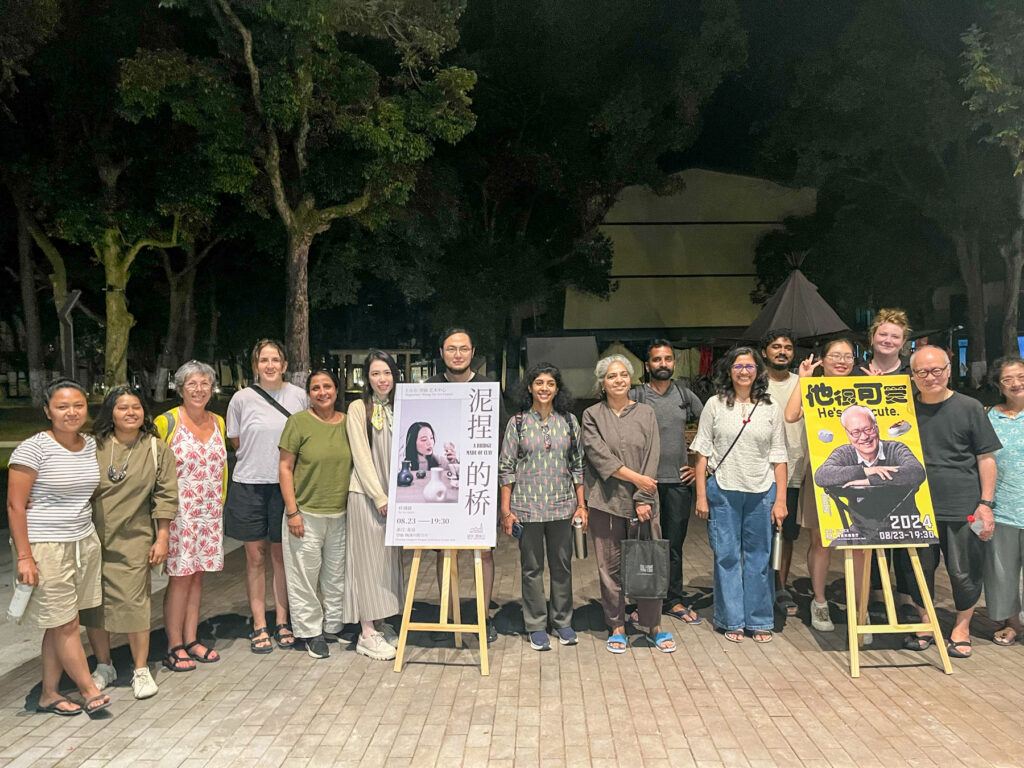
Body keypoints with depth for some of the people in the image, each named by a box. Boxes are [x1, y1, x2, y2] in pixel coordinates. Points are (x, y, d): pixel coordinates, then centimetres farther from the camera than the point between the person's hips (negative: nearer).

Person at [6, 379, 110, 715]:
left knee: (59, 624, 11)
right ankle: (90, 691, 16)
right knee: (65, 623, 2)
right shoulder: (32, 449, -12)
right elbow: (15, 505, -12)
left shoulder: (91, 445, 6)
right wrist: (24, 556, -14)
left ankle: (49, 695, 24)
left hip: (84, 543, 6)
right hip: (45, 548, -6)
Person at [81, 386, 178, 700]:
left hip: (133, 541, -2)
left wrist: (162, 538, -3)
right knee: (92, 602, 9)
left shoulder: (156, 448, 0)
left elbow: (166, 495, 0)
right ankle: (104, 666, 29)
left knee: (133, 603, -3)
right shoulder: (93, 446, 1)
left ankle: (141, 670, 14)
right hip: (92, 540, 2)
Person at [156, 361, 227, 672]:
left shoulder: (218, 422, 9)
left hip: (210, 513, 5)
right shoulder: (167, 422, -8)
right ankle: (174, 647, 10)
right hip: (179, 513, -5)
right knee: (180, 577, -2)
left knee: (197, 575, 11)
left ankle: (191, 640, 21)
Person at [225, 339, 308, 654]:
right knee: (255, 557, 7)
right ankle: (259, 626, 18)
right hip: (249, 485, 0)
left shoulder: (299, 396, 1)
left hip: (286, 485, 0)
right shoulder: (242, 398, -1)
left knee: (282, 555, 8)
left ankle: (282, 622, 21)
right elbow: (235, 442, 8)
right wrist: (257, 455, 1)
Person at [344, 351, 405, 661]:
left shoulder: (398, 409, 10)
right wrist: (379, 497, -13)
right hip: (366, 493, -5)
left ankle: (381, 623, 22)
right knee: (368, 557, -2)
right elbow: (361, 456, -10)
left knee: (389, 557, 10)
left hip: (394, 495, 5)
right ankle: (367, 633, 3)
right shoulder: (358, 408, -5)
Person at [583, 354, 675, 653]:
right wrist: (636, 477, -13)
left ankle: (654, 626, 17)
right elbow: (599, 455, -8)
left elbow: (652, 458, 1)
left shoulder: (646, 413, 8)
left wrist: (643, 499, -8)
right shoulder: (592, 416, 4)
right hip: (605, 502, 0)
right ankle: (617, 627, 18)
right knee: (610, 567, 5)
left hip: (642, 502, 1)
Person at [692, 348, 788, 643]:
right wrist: (701, 496, -2)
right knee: (727, 555, 4)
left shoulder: (770, 408, 7)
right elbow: (702, 452, 2)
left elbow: (779, 457, 7)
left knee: (759, 556, 6)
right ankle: (732, 621, 17)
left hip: (762, 491, 1)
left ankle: (760, 621, 19)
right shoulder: (715, 405, 3)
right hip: (723, 490, -1)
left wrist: (780, 499, 1)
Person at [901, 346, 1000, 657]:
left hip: (963, 509, -2)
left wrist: (986, 503, -5)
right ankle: (926, 624, 29)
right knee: (919, 570, 10)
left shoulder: (969, 407, -1)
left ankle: (961, 628, 26)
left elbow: (986, 458, 1)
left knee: (963, 573, 5)